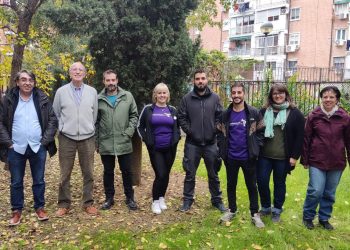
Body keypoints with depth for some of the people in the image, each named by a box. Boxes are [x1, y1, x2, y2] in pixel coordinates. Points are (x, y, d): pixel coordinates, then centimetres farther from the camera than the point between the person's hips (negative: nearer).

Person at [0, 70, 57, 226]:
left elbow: (53, 120, 0)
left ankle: (40, 207, 25)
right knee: (16, 182, 10)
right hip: (16, 149, 0)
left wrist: (45, 140, -6)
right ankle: (17, 211, 24)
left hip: (37, 148, 0)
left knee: (39, 181, 10)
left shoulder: (42, 99, 0)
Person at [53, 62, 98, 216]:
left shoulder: (92, 92, 3)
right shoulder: (61, 91, 0)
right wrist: (63, 127, 12)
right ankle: (64, 204, 19)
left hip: (87, 138, 1)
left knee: (88, 173, 7)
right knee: (65, 174, 6)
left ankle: (88, 203, 20)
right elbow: (56, 114, 10)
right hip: (66, 138, -1)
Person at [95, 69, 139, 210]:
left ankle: (130, 198, 23)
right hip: (105, 144, 0)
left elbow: (134, 115, 5)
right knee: (108, 172, 12)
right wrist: (96, 141, 2)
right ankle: (109, 198, 26)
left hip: (124, 143, 0)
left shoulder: (128, 96, 1)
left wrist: (129, 132, -7)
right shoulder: (98, 99, 1)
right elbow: (95, 122, 4)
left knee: (126, 171, 9)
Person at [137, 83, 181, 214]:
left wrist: (176, 138, 5)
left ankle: (162, 198, 29)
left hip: (170, 148, 3)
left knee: (166, 175, 10)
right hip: (155, 149, -3)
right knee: (160, 175, -8)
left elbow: (177, 127, 19)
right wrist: (146, 140, -2)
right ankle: (155, 201, 10)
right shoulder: (148, 109, -2)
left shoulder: (173, 110, 6)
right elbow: (140, 127, 7)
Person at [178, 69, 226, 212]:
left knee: (213, 175, 13)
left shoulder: (215, 98, 2)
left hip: (211, 143, 1)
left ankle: (217, 200, 27)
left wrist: (214, 130, -7)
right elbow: (182, 117, 0)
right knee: (190, 174, 9)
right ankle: (187, 200, 23)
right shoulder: (187, 98, -1)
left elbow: (220, 116, 3)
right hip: (192, 143, -1)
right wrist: (189, 131, -9)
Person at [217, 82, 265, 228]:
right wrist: (222, 150, -1)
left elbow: (260, 132, -1)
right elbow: (221, 134, 7)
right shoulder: (226, 114, 1)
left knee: (252, 186, 9)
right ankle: (232, 210, 32)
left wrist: (256, 148, -9)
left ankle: (255, 213, 23)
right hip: (231, 157, 2)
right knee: (231, 185, 15)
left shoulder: (253, 113, -6)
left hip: (248, 157, -2)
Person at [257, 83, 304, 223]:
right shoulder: (264, 111, 3)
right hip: (264, 156, 2)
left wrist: (294, 156, -8)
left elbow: (300, 137, -4)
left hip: (283, 158, -2)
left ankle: (277, 210, 28)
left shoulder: (294, 113, -3)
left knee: (279, 184, 11)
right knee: (262, 181, 5)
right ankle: (265, 207, 27)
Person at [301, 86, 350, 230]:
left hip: (337, 163, 2)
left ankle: (324, 219, 31)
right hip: (317, 161, -2)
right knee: (316, 191, -5)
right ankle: (307, 217, 18)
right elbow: (306, 139, 0)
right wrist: (304, 160, 1)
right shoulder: (313, 116, -4)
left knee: (329, 193, 11)